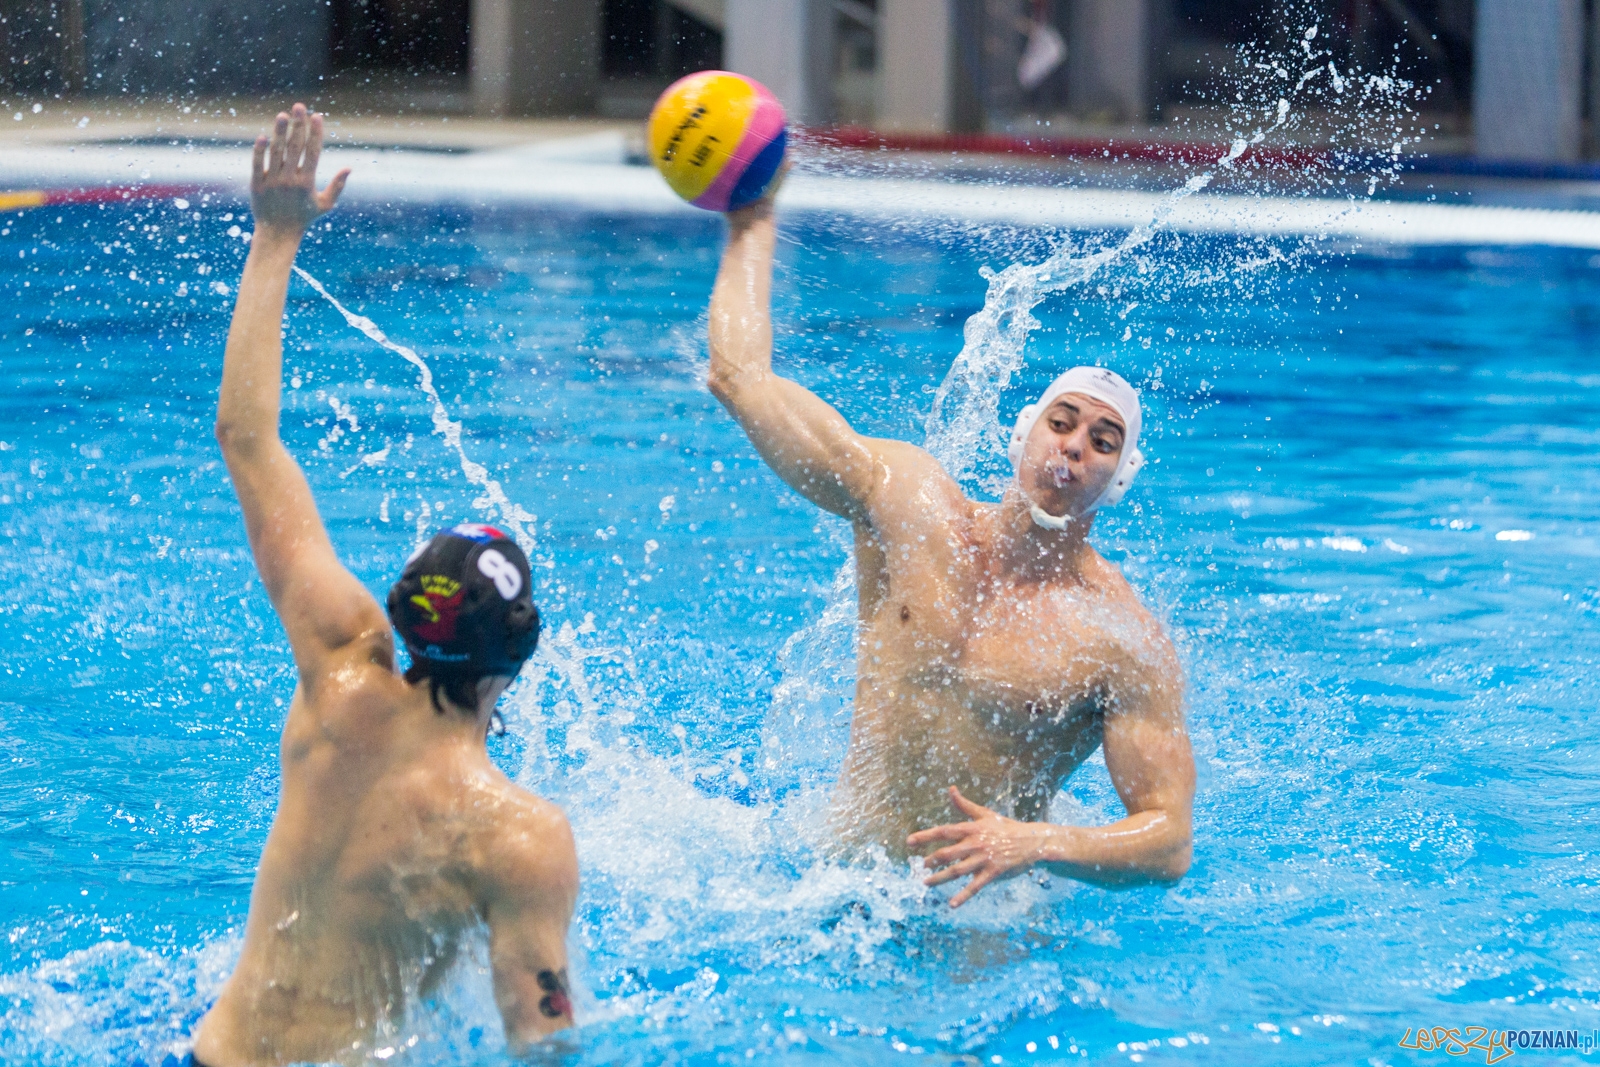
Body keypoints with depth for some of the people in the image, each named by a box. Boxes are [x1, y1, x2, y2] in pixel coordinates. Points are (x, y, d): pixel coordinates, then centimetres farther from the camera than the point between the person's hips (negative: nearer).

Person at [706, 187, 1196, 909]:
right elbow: (740, 377, 5)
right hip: (845, 888, 4)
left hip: (986, 919, -4)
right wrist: (753, 221, 14)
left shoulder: (1126, 643, -9)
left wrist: (1035, 846, -28)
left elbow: (1169, 844, -11)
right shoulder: (911, 501, 2)